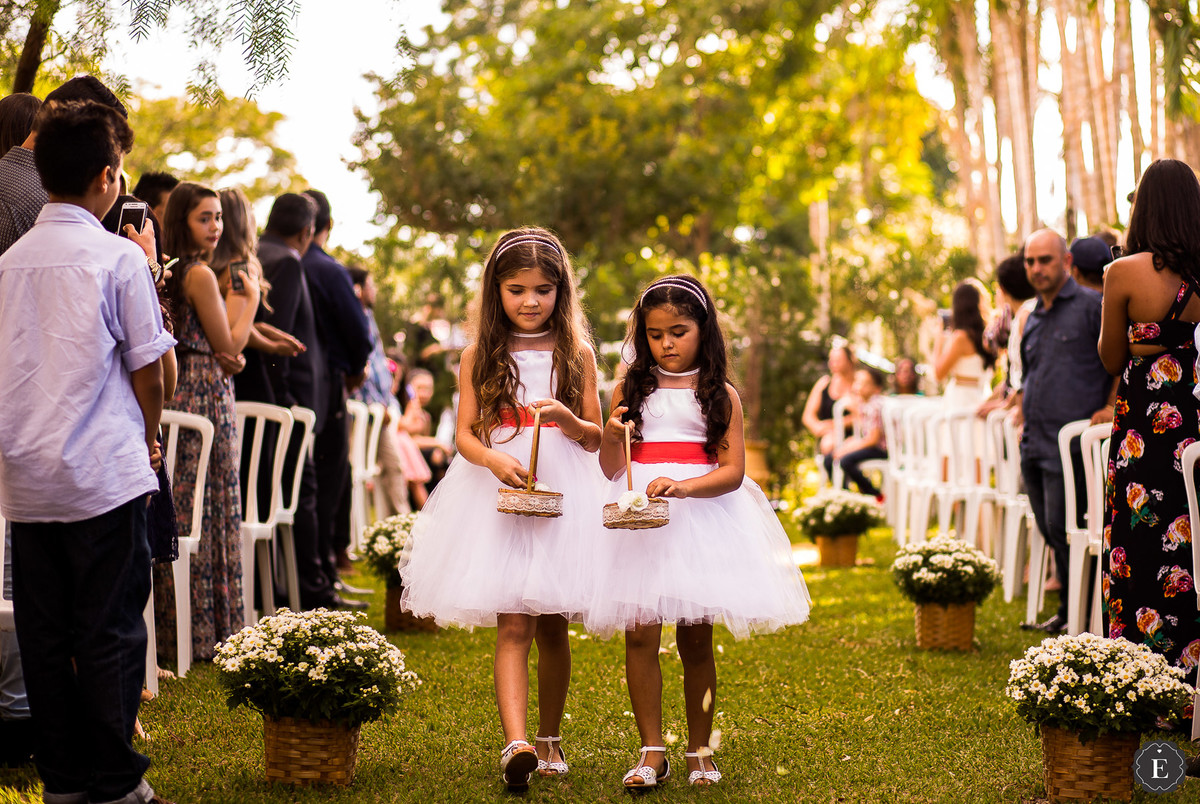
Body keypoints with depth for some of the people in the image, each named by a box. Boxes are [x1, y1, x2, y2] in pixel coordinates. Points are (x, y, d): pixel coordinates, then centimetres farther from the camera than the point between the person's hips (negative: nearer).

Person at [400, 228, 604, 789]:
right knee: (513, 626, -12)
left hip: (562, 491, 2)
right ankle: (515, 745, -24)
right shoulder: (480, 358, 5)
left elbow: (595, 437, 8)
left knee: (551, 627, 8)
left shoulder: (577, 354, 8)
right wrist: (495, 460, -20)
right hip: (499, 492, -1)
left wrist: (566, 418, -13)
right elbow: (465, 434, 1)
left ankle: (549, 739, 24)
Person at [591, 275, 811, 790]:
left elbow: (732, 471, -4)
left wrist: (684, 487, -21)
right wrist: (611, 438, -12)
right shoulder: (631, 390, 8)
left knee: (696, 639, 4)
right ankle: (652, 751, 5)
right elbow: (611, 470, 9)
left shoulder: (720, 395, 3)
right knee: (639, 635, -5)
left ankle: (700, 751, 16)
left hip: (701, 516, -1)